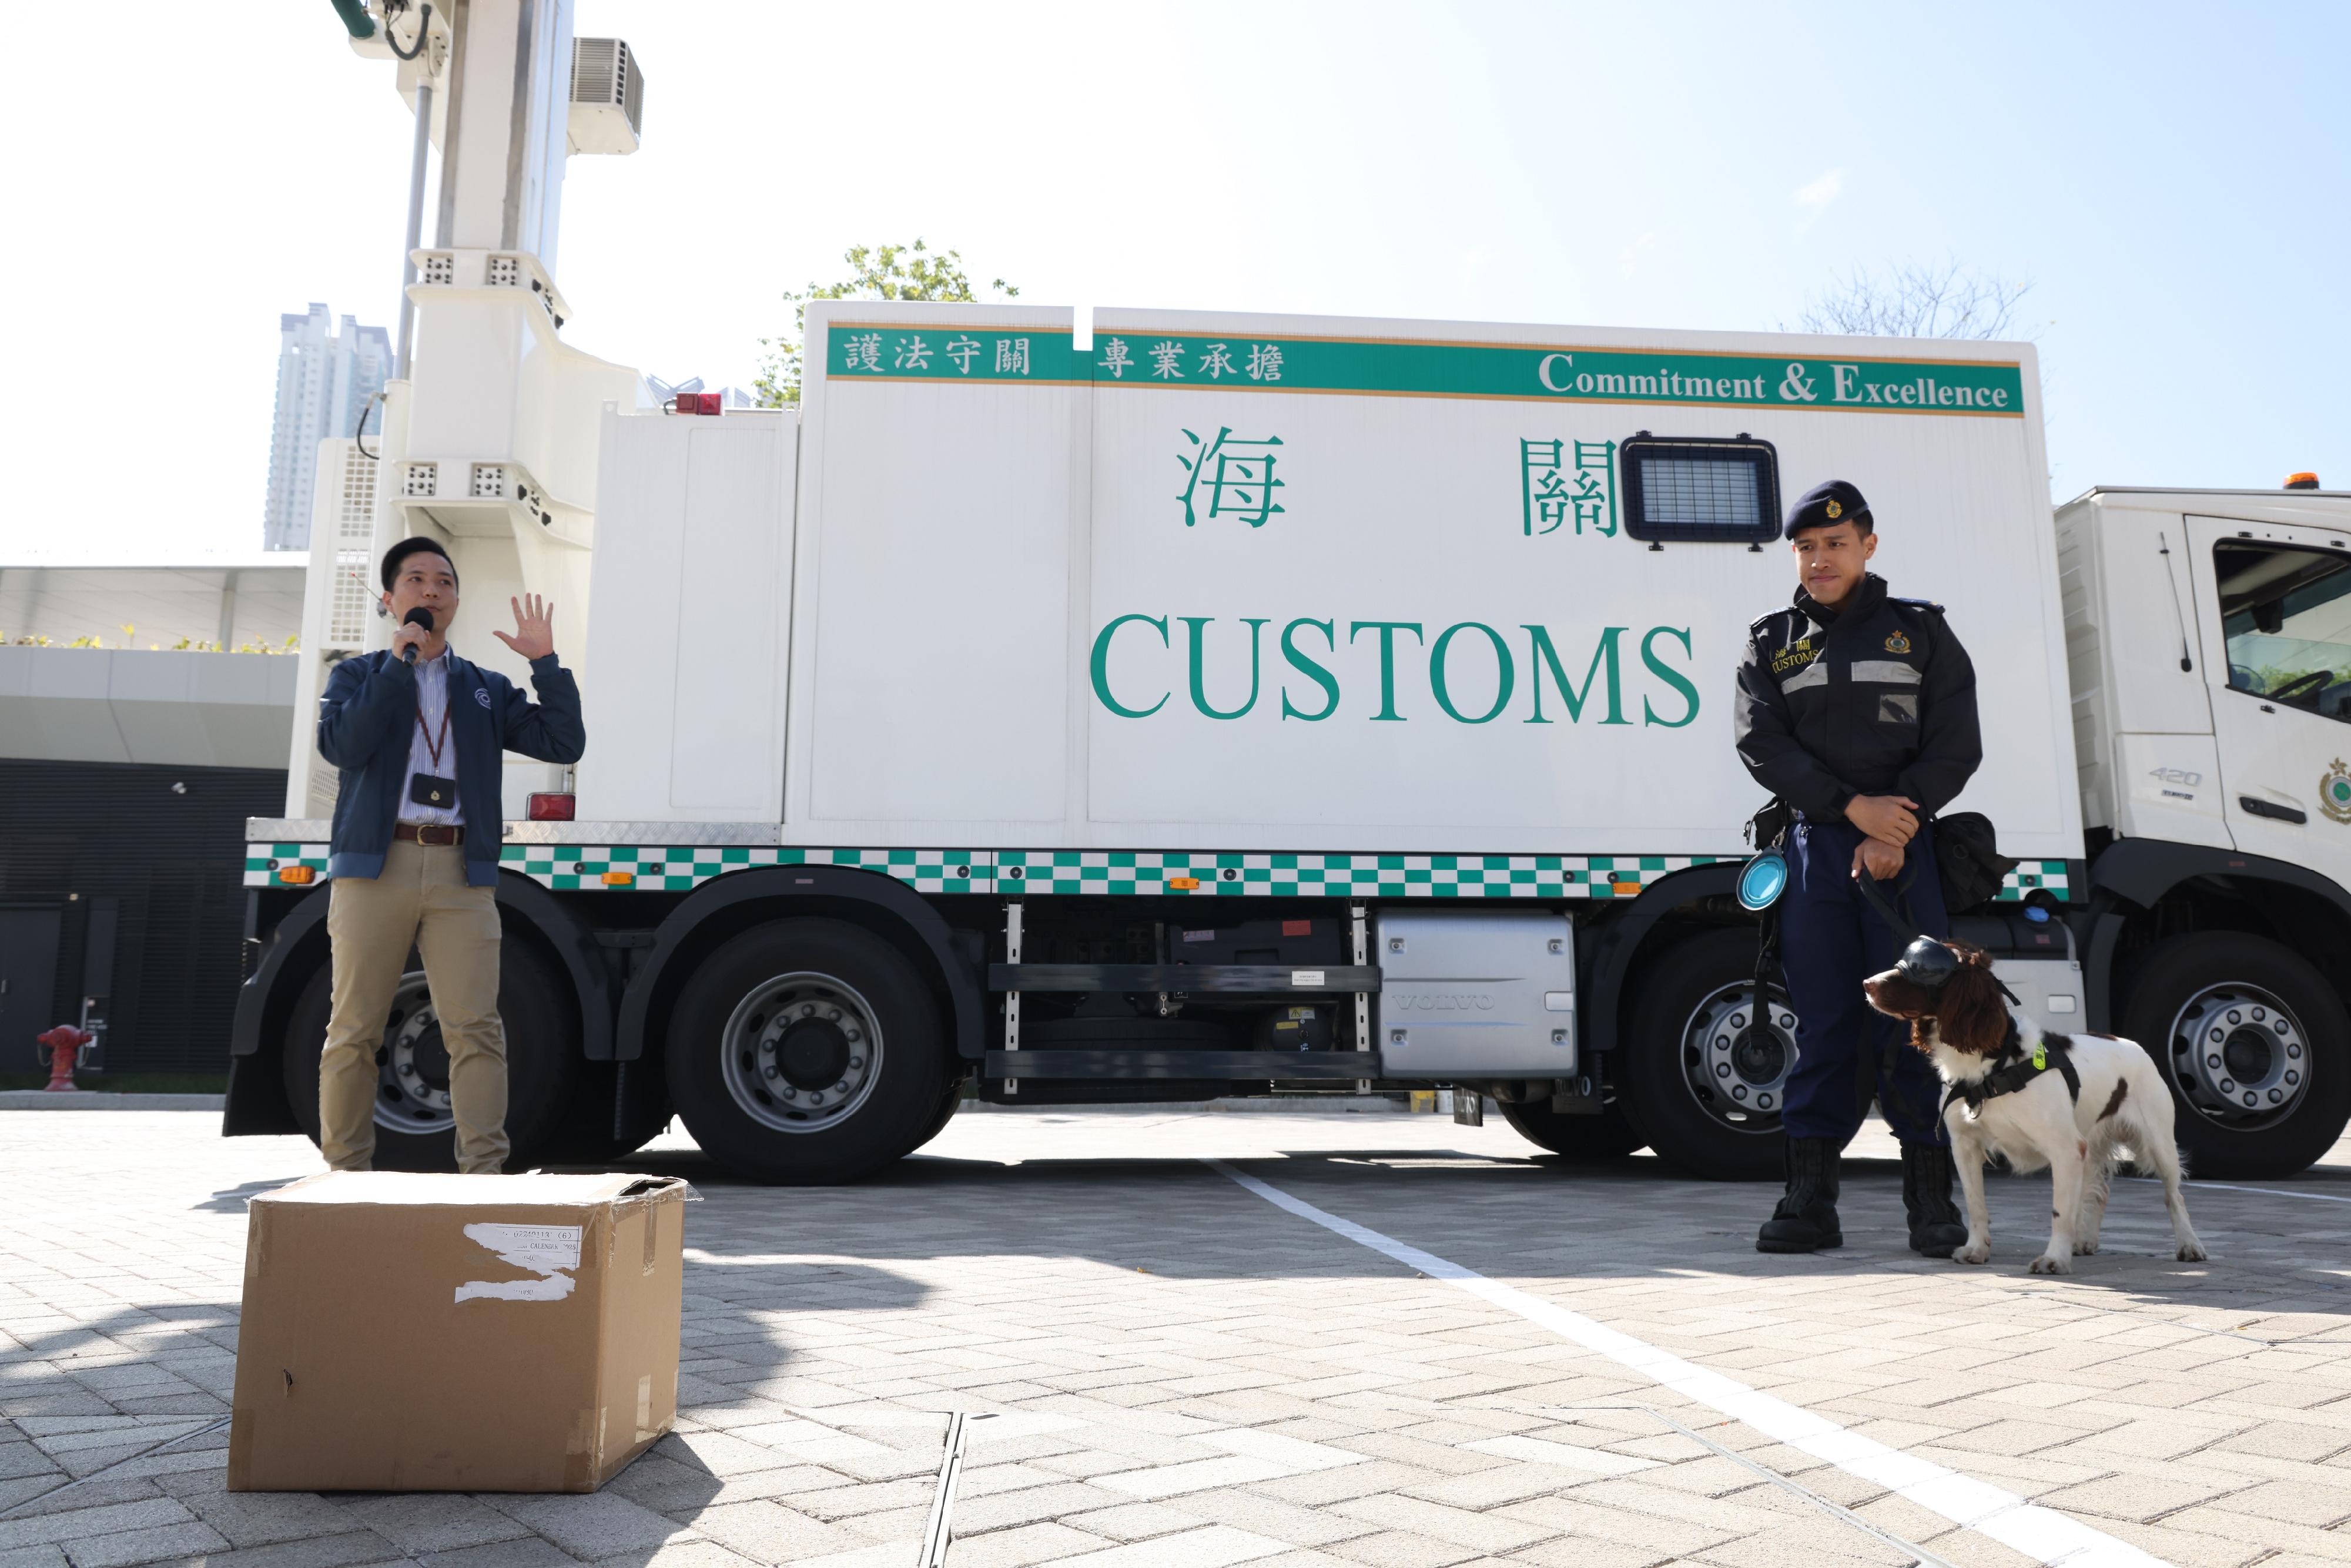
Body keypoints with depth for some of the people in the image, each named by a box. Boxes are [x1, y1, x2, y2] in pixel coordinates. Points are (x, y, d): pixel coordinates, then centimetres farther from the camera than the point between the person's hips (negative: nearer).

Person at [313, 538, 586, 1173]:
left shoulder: (487, 690, 20)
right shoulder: (357, 675, 16)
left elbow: (563, 743, 8)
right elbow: (341, 745, -5)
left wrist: (545, 661, 1)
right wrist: (399, 662, -5)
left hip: (462, 873, 1)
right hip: (375, 867, -1)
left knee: (476, 1029, -8)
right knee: (355, 1031, 1)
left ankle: (484, 1175, -8)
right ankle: (344, 1175, 9)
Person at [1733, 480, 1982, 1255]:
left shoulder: (1921, 630, 9)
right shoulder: (1772, 643, 12)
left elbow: (1955, 746, 2)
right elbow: (1763, 743, -1)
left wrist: (1895, 832, -10)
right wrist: (1854, 807, -13)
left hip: (1906, 848, -1)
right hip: (1816, 844, 1)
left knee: (1914, 1021, -1)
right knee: (1822, 1023, 3)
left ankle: (1931, 1197, 9)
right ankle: (1811, 1198, 7)